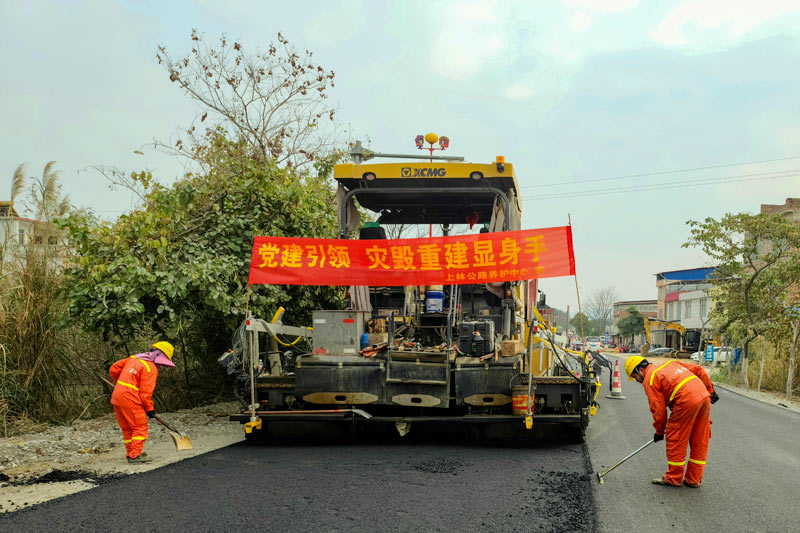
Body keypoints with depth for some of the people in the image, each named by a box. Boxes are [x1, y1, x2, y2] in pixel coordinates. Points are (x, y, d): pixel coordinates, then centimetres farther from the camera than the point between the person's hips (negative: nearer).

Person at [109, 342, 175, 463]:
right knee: (140, 427, 1)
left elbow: (113, 369, 19)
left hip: (117, 396, 8)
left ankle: (130, 453, 24)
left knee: (127, 428, 17)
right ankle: (135, 455, -2)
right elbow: (146, 392, -14)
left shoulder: (133, 358, 14)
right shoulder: (151, 368, -11)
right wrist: (150, 409, -2)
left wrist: (119, 383, 34)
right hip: (130, 400, -8)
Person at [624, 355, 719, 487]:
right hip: (705, 397, 8)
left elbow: (659, 409, 1)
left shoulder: (649, 380, 4)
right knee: (699, 442, 14)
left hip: (687, 402, -8)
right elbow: (698, 370, 21)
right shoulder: (670, 364, 26)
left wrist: (659, 431, 14)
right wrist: (710, 391, 24)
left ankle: (674, 478, 15)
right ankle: (694, 479, 23)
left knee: (675, 440, 6)